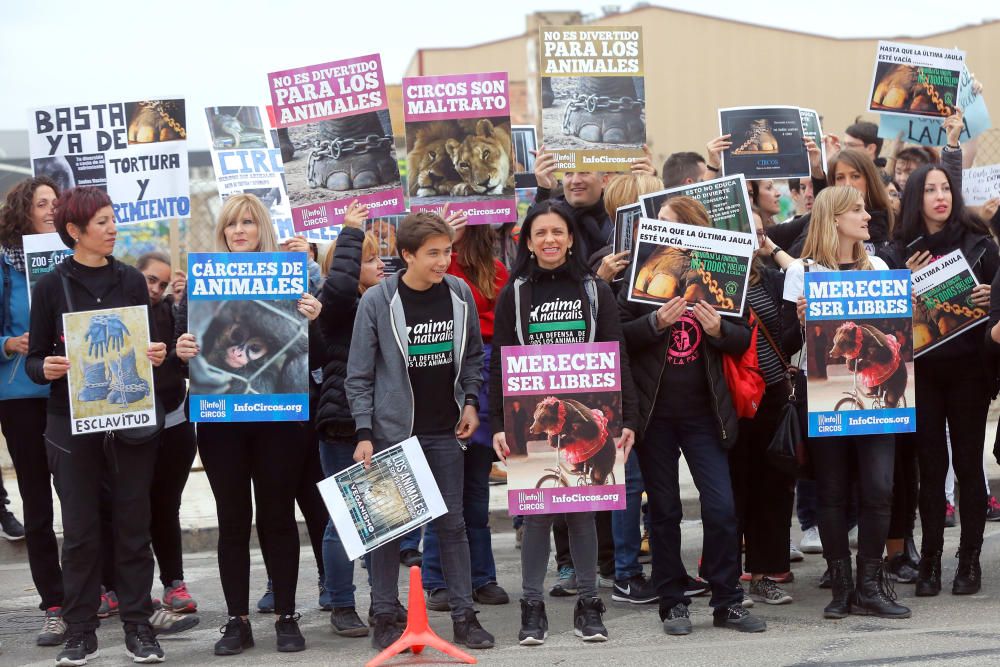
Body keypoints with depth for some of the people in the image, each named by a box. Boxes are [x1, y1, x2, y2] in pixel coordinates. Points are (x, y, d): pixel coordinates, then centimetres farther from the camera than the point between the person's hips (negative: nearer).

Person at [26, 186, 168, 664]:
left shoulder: (131, 281, 6)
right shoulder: (51, 286, 0)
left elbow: (152, 346, 11)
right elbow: (34, 359, 1)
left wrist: (158, 356, -11)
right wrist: (46, 368, -20)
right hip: (72, 423, -2)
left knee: (133, 524, 4)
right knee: (79, 529, 2)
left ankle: (137, 626, 12)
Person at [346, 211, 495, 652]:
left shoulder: (459, 293, 0)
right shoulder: (377, 301, -10)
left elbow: (473, 355, 13)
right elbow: (359, 375, -7)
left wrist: (471, 402, 1)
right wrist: (365, 434, -12)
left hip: (446, 432, 3)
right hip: (392, 431, -3)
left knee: (452, 523, 7)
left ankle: (463, 616, 13)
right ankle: (385, 619, 12)